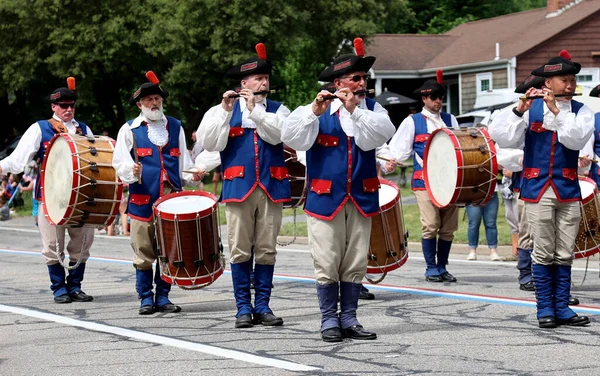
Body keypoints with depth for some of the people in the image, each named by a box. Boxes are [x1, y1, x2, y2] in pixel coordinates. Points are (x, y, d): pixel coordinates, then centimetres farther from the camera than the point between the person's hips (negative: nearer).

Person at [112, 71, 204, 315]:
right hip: (142, 200, -3)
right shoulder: (129, 129, 6)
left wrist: (191, 175, 3)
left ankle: (163, 297, 13)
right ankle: (146, 298, 7)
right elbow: (120, 163, 1)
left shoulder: (175, 127, 16)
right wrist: (132, 172, -19)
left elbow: (183, 161, 22)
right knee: (144, 253, 0)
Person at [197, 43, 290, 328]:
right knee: (240, 250, 0)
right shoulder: (222, 110, 8)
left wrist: (255, 109, -13)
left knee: (266, 250, 3)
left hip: (271, 188, 1)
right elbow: (210, 143, -6)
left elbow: (278, 135, -10)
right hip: (239, 188, -1)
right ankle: (243, 307, 7)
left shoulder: (277, 110, 11)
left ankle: (262, 306, 11)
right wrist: (225, 111, -12)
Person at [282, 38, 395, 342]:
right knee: (327, 263, -1)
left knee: (355, 263, 6)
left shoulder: (372, 109, 7)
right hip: (325, 198, -2)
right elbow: (291, 137, -14)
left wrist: (354, 110, -23)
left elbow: (376, 137, -13)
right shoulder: (316, 111, 0)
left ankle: (349, 319, 15)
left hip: (361, 198, 3)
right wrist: (314, 111, -27)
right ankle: (329, 320, 8)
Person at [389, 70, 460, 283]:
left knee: (448, 227, 3)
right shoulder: (412, 122, 8)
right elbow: (400, 150, 6)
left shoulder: (450, 120, 18)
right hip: (425, 182, -4)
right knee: (430, 226, -10)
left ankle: (442, 267, 13)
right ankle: (431, 269, -1)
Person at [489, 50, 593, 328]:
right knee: (544, 251, 1)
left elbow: (576, 139, -16)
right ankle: (545, 308, 7)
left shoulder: (581, 111, 3)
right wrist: (520, 110, -21)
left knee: (564, 253, 5)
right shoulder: (530, 108, 0)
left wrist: (556, 110, -22)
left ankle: (562, 307, 11)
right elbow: (502, 138, -10)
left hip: (568, 190, 2)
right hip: (538, 190, -2)